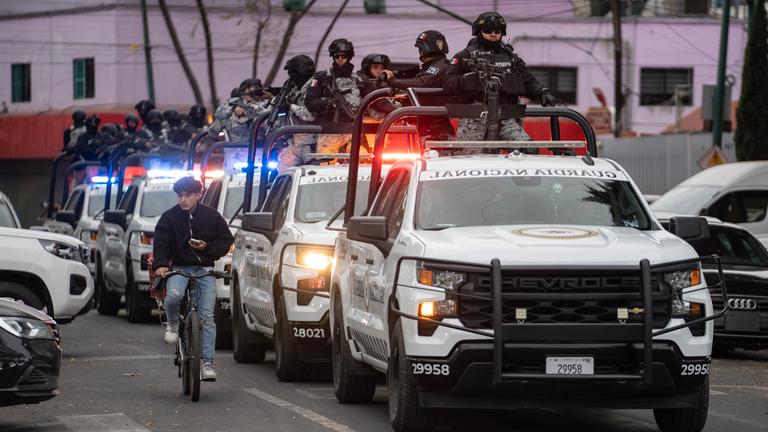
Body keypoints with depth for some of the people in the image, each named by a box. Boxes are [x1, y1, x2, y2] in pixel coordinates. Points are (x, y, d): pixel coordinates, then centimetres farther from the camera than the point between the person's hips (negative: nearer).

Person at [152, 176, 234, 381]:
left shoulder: (211, 216, 2)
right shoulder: (169, 217, 1)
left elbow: (227, 241, 9)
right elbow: (160, 243, -4)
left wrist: (207, 247, -9)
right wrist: (160, 264, -23)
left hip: (205, 271, 0)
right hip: (179, 269, 0)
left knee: (207, 316, -8)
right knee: (173, 296, -32)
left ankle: (208, 363, -7)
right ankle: (173, 324, 2)